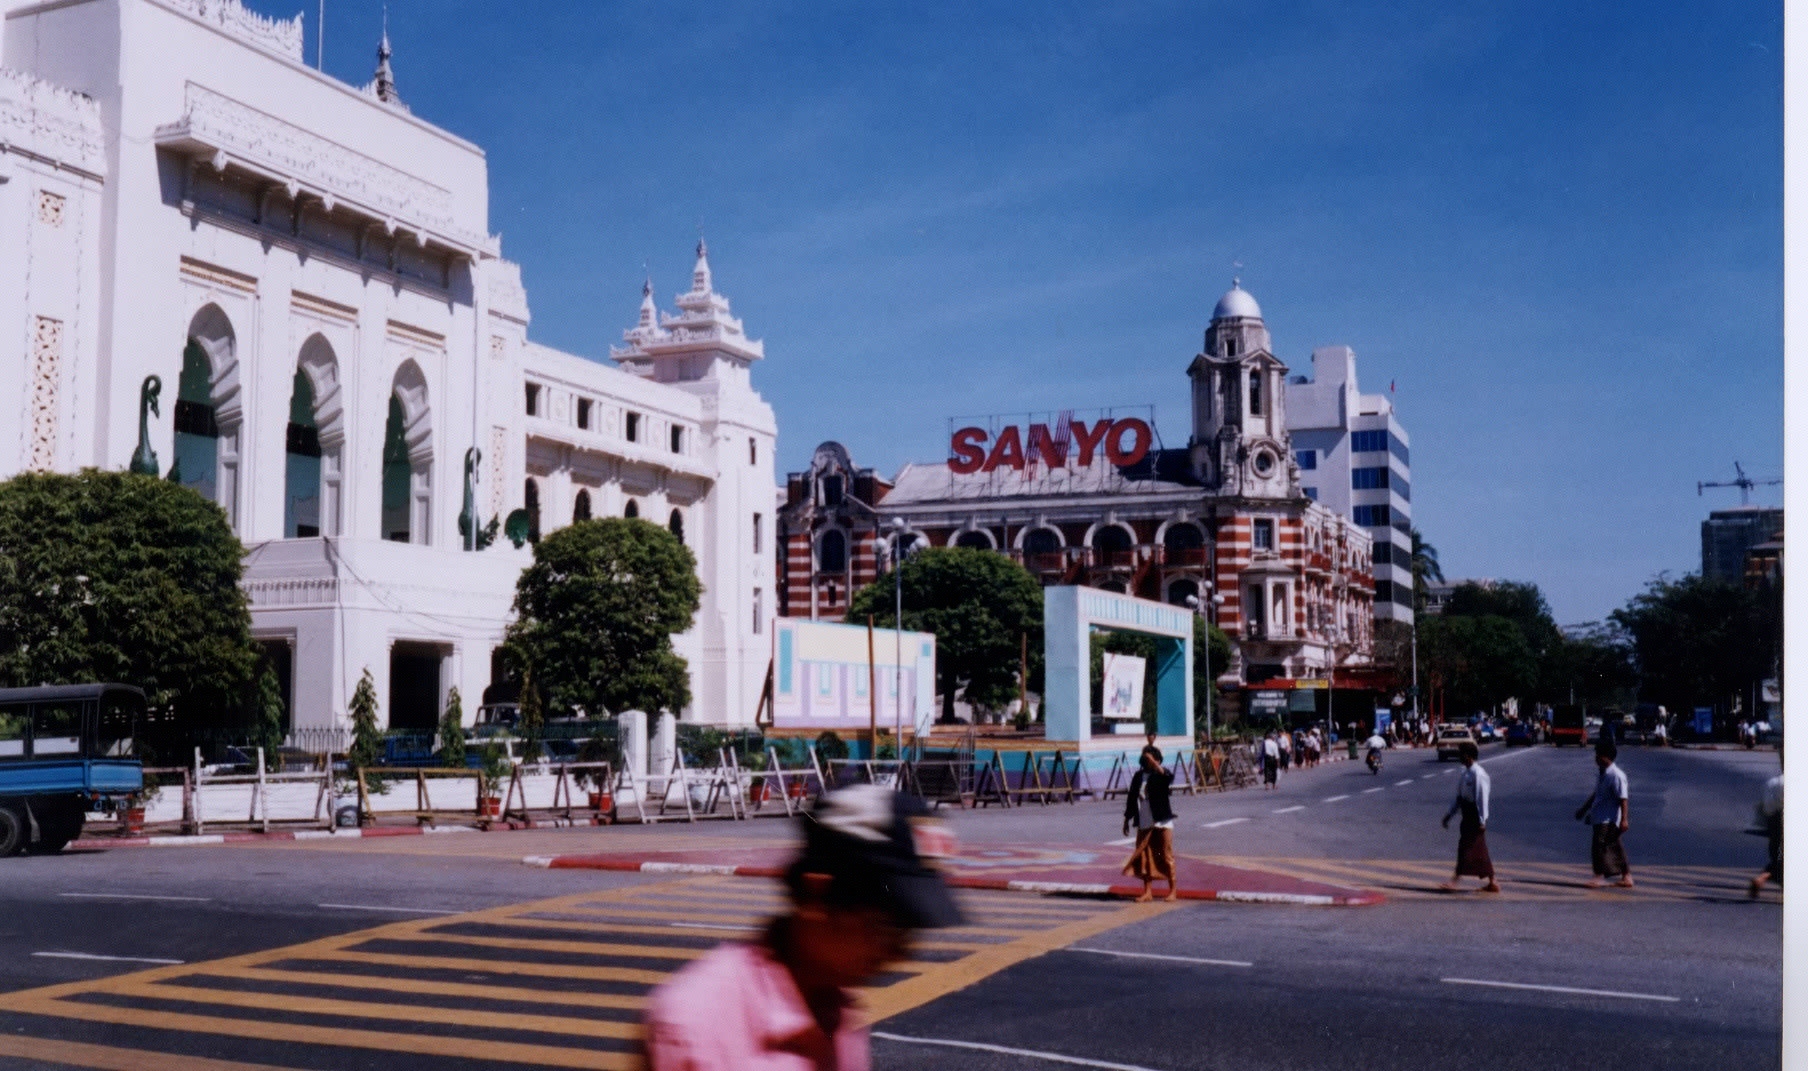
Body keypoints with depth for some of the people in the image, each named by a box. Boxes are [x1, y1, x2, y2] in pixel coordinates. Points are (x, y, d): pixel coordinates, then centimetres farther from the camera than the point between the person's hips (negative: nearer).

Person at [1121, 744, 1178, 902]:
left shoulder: (1160, 775, -5)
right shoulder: (1138, 776, 9)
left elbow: (1168, 778, -31)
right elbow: (1131, 799, 15)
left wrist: (1154, 763, -33)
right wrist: (1127, 819, 14)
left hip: (1162, 823, -5)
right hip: (1144, 824, 5)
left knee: (1166, 856, -1)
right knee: (1144, 858, 7)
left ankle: (1173, 891, 7)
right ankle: (1147, 892, 14)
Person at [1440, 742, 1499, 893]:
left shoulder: (1478, 774, -17)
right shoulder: (1466, 773, 12)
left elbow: (1482, 798, -19)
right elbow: (1459, 797, 19)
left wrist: (1482, 821, -20)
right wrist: (1449, 814, 20)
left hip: (1475, 817, -9)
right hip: (1467, 816, 9)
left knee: (1466, 849, -8)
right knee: (1479, 852, 12)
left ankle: (1455, 881, -7)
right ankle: (1492, 883, 18)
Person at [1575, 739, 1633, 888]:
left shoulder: (1616, 775, -16)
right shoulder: (1603, 774, 13)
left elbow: (1623, 799, -19)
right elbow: (1596, 795, 25)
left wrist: (1624, 819, -22)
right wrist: (1585, 809, 29)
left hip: (1609, 819, -10)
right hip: (1599, 817, 10)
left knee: (1600, 844, -14)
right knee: (1614, 847, 14)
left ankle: (1599, 875, -12)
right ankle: (1626, 875, 22)